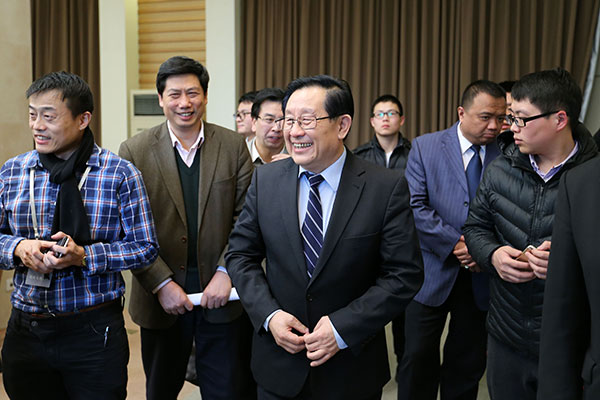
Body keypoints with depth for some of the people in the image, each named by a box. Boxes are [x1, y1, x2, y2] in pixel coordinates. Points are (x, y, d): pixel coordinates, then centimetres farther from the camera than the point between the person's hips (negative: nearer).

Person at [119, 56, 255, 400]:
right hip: (161, 297, 0)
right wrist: (161, 283, -12)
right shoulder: (134, 151, -3)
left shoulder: (234, 146, 0)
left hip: (222, 294, 0)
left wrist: (226, 272, -13)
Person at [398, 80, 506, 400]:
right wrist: (456, 243, -17)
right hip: (433, 273, -2)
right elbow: (415, 206, -10)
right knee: (419, 360, 5)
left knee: (468, 363, 14)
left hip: (480, 277, 2)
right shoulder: (425, 147, -3)